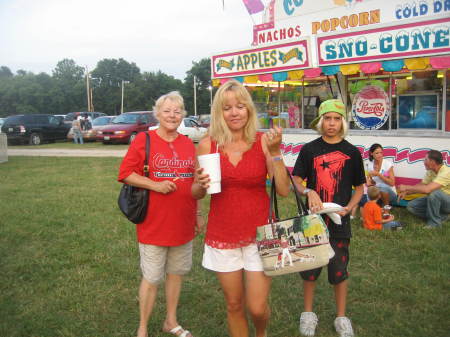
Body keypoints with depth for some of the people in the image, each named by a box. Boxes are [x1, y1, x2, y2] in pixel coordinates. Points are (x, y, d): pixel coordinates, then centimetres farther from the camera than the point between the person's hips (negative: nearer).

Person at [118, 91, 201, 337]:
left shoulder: (188, 144, 8)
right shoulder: (144, 139, -6)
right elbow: (125, 173, -9)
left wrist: (196, 215, 15)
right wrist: (155, 185, -21)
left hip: (183, 223, 5)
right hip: (154, 223, -5)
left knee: (176, 272, 16)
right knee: (152, 277, 4)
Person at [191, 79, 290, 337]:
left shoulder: (263, 141, -7)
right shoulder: (208, 145, -4)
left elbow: (284, 190, -11)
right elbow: (196, 193, 6)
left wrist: (275, 151, -20)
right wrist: (201, 184, -17)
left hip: (259, 234, -1)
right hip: (222, 236, 1)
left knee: (257, 307, 3)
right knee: (234, 305, 14)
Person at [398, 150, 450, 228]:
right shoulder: (431, 171, -5)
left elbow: (427, 189, -41)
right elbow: (420, 185, 9)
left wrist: (406, 187, -29)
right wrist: (406, 192, -7)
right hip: (435, 199, 8)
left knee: (434, 192, -37)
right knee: (411, 206, -4)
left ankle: (434, 223, -18)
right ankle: (439, 216, 5)